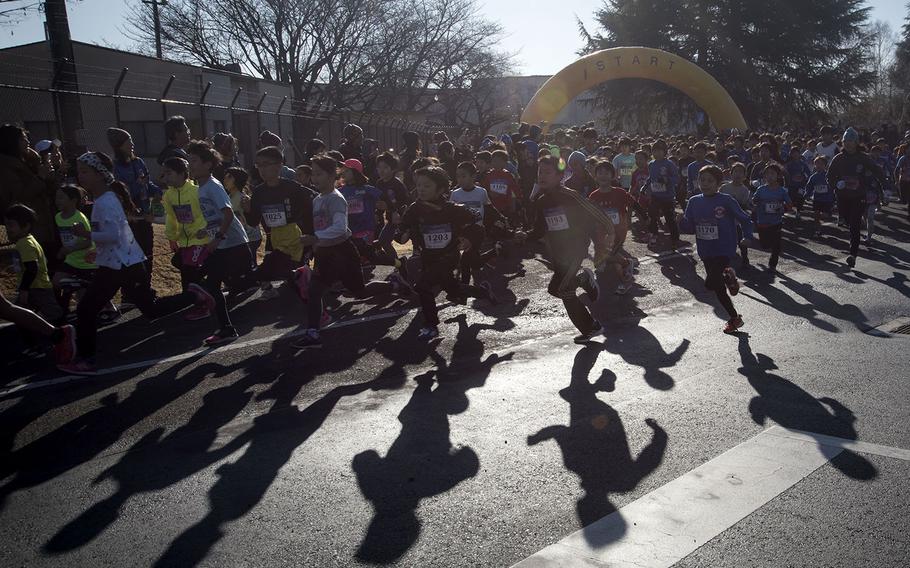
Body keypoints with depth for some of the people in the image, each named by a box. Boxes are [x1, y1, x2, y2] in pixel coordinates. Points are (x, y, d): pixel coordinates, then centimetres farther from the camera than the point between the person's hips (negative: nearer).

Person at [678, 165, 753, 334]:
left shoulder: (726, 201, -11)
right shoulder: (694, 202, 1)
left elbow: (745, 220, -3)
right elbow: (690, 228, 4)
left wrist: (747, 237, -17)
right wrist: (682, 221, -16)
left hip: (724, 249, -5)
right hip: (705, 251, 5)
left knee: (710, 283, -19)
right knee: (718, 288, 12)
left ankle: (729, 275, 13)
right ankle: (734, 318, 32)